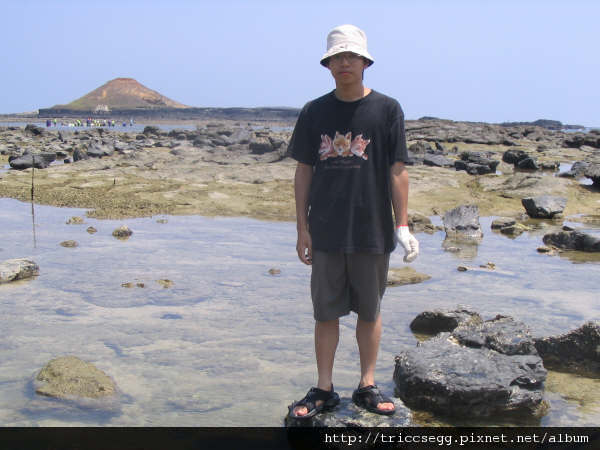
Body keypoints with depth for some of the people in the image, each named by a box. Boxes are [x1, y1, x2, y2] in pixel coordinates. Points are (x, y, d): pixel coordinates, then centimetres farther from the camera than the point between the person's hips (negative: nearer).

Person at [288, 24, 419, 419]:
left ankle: (368, 386, 24)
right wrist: (303, 229, 3)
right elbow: (304, 172, 7)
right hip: (326, 234, 1)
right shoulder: (314, 112, 4)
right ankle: (324, 390, 20)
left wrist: (402, 226, -5)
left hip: (373, 233, -1)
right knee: (326, 313, 8)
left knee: (369, 312, 10)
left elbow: (397, 172, -1)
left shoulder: (387, 110, -1)